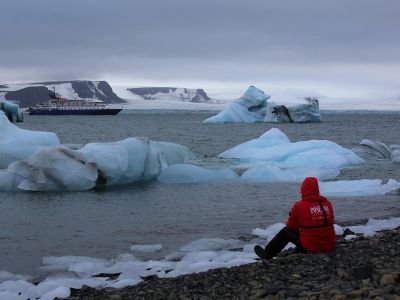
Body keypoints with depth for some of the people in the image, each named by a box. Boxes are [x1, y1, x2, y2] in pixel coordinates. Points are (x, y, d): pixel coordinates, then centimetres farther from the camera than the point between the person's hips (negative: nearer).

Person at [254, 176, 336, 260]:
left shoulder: (299, 206, -9)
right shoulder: (328, 203, 4)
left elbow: (290, 226, 3)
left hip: (310, 247, -5)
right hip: (329, 247, 5)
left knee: (286, 231, 18)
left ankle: (267, 254, 32)